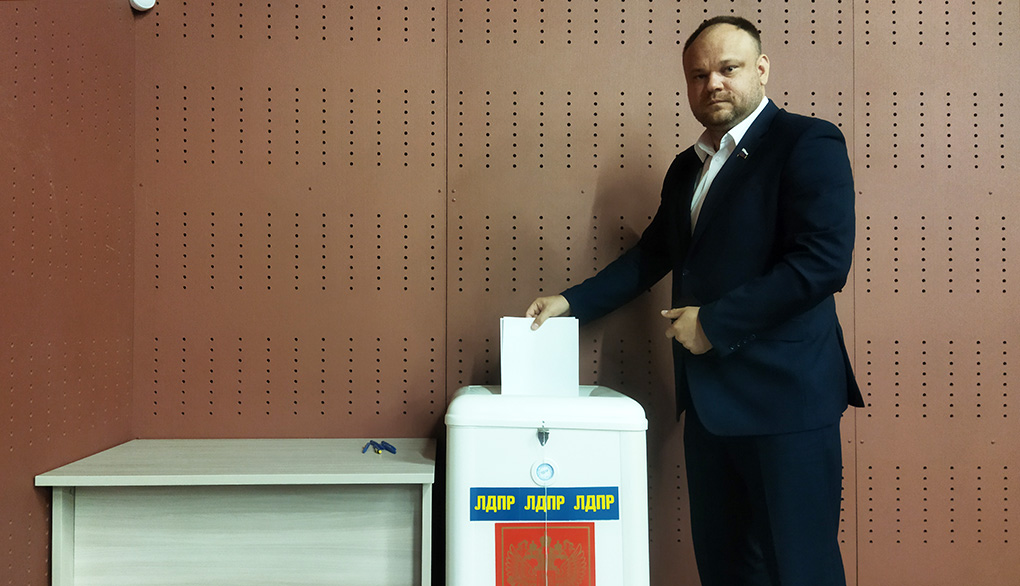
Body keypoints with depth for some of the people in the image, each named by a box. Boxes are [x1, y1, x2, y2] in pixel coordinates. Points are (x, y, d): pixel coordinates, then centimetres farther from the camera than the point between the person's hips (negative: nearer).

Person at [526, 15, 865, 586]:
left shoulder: (809, 143, -8)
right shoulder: (687, 167, 16)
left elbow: (825, 260, -19)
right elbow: (652, 255, 22)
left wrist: (714, 323, -17)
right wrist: (572, 301, 13)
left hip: (783, 396, -7)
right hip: (709, 399, 8)